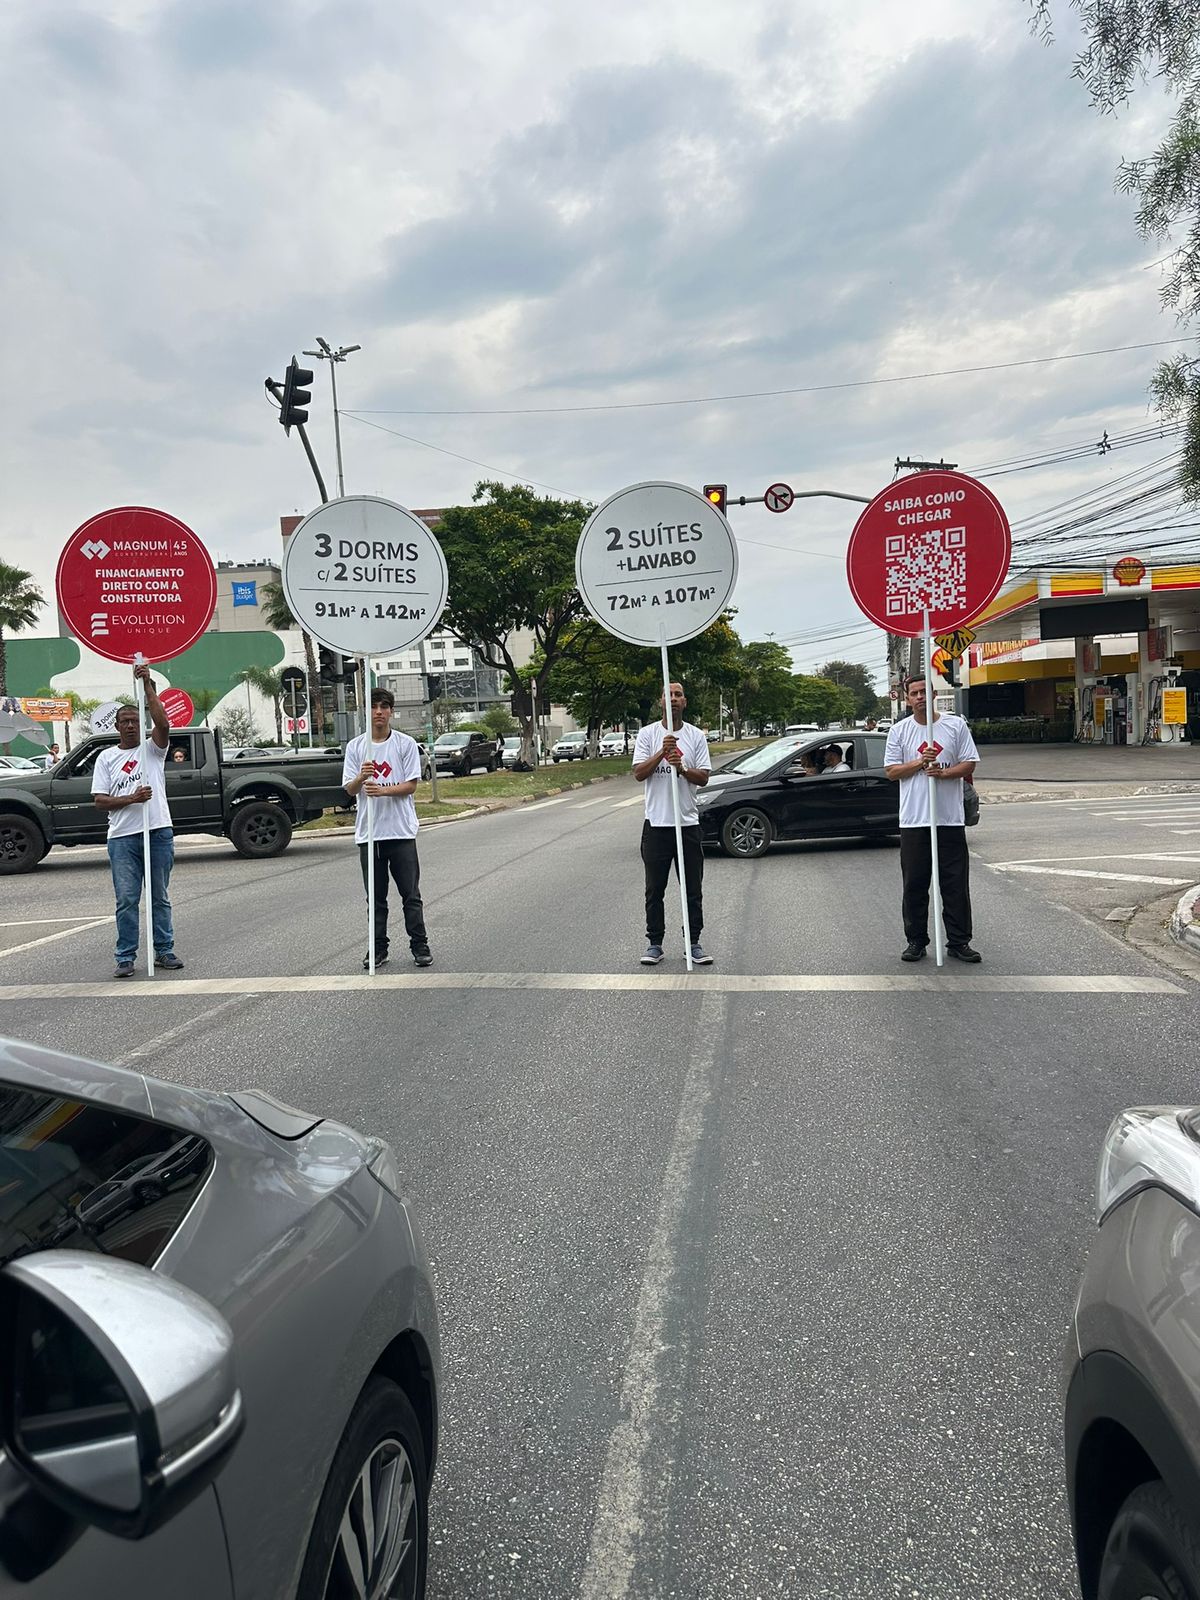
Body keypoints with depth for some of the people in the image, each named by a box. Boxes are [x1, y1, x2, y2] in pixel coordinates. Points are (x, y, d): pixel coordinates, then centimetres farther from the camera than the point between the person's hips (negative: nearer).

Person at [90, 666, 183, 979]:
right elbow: (100, 799, 3)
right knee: (126, 900, 1)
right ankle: (125, 958, 6)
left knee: (160, 897, 9)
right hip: (123, 838, 0)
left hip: (159, 832, 0)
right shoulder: (106, 757, 10)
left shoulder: (152, 748, 7)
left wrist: (148, 686, -17)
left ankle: (164, 952, 17)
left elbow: (163, 724, -14)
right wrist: (131, 798, -14)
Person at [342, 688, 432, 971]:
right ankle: (378, 948, 17)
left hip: (402, 830, -2)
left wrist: (382, 790, -20)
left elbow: (411, 785, -4)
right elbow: (349, 789, 1)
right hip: (368, 831, 2)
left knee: (411, 894, 2)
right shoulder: (355, 746, 7)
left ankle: (420, 946, 10)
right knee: (375, 896, 9)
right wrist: (361, 778, -21)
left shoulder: (406, 744, 1)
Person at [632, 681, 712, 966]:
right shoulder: (647, 734, 1)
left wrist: (681, 767, -18)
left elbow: (703, 778, 0)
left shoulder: (696, 736, 4)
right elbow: (639, 773, -8)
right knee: (655, 889, 6)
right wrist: (661, 753, -22)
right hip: (656, 823, -1)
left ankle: (694, 942, 16)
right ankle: (654, 943, 15)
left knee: (693, 889, 6)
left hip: (688, 822, 1)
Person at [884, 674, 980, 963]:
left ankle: (958, 942, 11)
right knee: (914, 885, 6)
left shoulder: (956, 725, 4)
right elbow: (891, 771, 2)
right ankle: (916, 941, 16)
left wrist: (943, 772, -15)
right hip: (913, 820, 0)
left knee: (956, 884, 3)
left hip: (950, 819, 0)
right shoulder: (898, 730, 6)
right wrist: (919, 762, -12)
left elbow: (969, 765, 2)